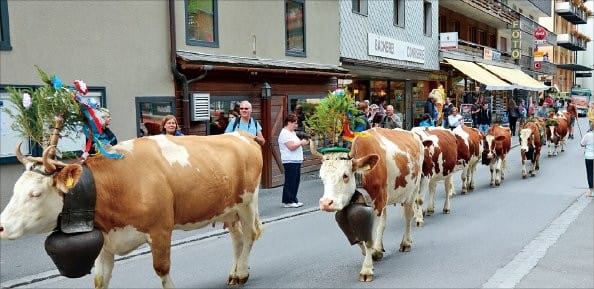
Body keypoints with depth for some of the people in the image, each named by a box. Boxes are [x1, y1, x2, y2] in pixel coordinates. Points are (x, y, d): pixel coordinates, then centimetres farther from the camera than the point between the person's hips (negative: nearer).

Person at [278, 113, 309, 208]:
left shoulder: (292, 132, 19)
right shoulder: (285, 133, -13)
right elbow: (291, 147, -21)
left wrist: (302, 142, 12)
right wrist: (301, 142, -11)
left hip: (296, 161, 10)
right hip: (290, 161, -10)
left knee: (296, 181, 12)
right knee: (290, 182, -5)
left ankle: (293, 200, 19)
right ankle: (287, 201, 1)